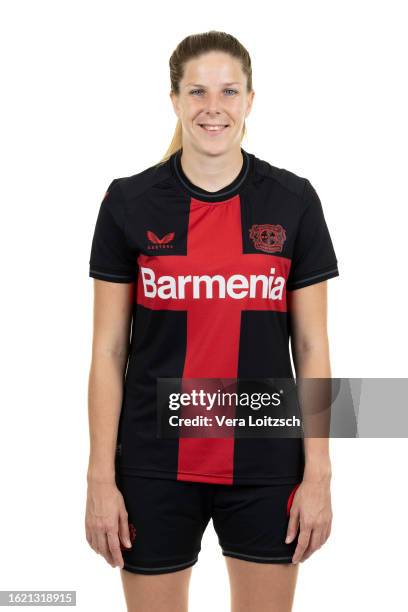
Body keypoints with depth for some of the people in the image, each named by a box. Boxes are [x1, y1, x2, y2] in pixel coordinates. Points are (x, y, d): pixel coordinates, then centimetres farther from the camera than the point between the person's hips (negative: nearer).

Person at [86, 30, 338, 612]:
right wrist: (101, 477, -5)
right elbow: (108, 349, -1)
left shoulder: (293, 200, -1)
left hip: (264, 462, 1)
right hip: (156, 464, 0)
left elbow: (311, 346, 1)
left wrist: (318, 474, -3)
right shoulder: (129, 202, -3)